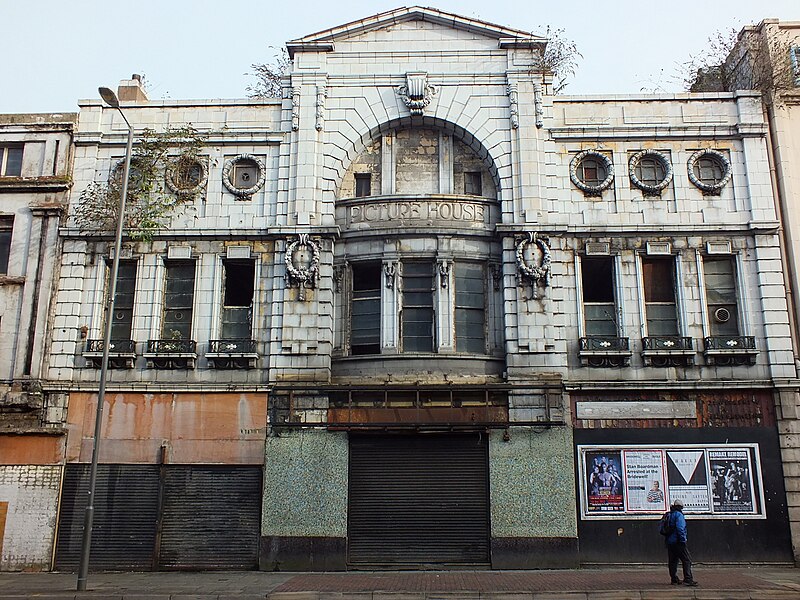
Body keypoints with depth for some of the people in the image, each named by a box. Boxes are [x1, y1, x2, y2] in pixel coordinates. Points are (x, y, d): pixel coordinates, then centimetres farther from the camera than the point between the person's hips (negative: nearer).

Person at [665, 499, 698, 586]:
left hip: (669, 542, 8)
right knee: (687, 560, -7)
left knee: (673, 561, 12)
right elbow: (680, 528, -19)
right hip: (678, 542, -8)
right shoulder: (678, 514, -8)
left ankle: (674, 579, 15)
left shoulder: (668, 515, 17)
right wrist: (683, 539, -15)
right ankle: (688, 579, -15)